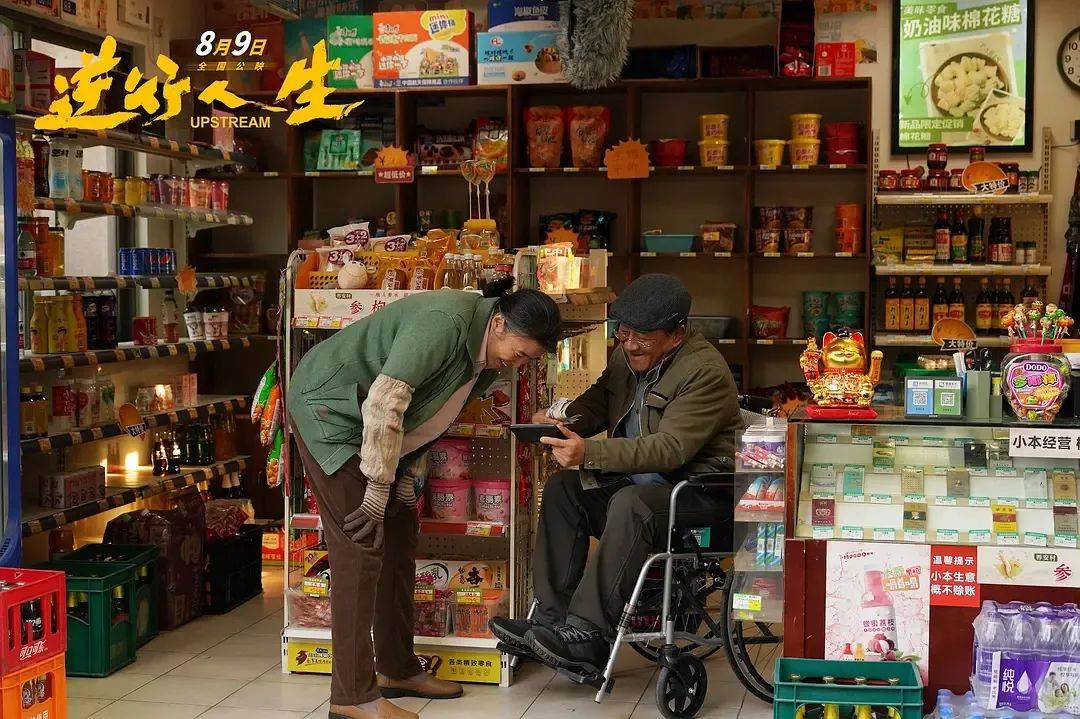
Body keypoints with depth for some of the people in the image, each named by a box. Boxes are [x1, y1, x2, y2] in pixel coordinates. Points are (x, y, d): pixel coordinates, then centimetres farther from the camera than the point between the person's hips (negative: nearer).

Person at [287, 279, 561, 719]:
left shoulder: (486, 357, 2)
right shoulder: (446, 321, -29)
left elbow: (429, 415, 11)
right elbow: (385, 401, -32)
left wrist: (406, 479, 2)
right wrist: (378, 489, -24)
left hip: (373, 430, 10)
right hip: (328, 411, -10)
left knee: (399, 538, 11)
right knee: (362, 548, -13)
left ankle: (398, 670, 22)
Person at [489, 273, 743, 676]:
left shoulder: (706, 371, -19)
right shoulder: (628, 356, 8)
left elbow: (670, 448, -27)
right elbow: (597, 401, 19)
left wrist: (589, 453, -36)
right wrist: (565, 423, -6)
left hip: (699, 488, -9)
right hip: (640, 481, 9)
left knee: (629, 504, -35)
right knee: (561, 488, -9)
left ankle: (588, 635, -34)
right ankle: (551, 618, -14)